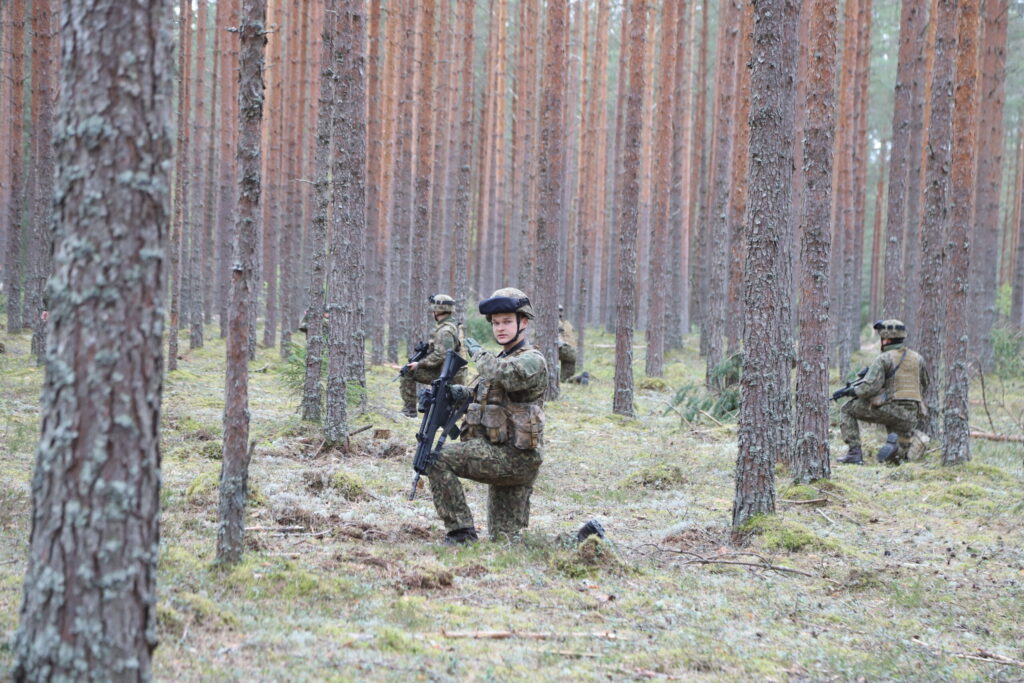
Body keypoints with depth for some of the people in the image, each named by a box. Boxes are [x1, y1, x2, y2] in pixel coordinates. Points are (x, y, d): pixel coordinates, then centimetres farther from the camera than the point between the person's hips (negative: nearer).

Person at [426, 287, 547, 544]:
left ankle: (461, 531, -14)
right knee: (502, 539, 10)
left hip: (513, 457, -10)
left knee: (437, 460, -17)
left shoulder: (532, 361, -9)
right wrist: (462, 393, 5)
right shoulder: (500, 360, 21)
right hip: (501, 457, 10)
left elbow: (506, 374, -30)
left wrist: (478, 352, -13)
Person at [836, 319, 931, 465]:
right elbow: (924, 387, 24)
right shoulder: (917, 358, 14)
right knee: (896, 458, 19)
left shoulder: (883, 359, -6)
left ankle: (854, 452, 2)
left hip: (887, 409, -6)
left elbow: (870, 387, -14)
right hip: (910, 415, 6)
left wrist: (853, 391, 4)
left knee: (847, 411, 15)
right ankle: (916, 440, -13)